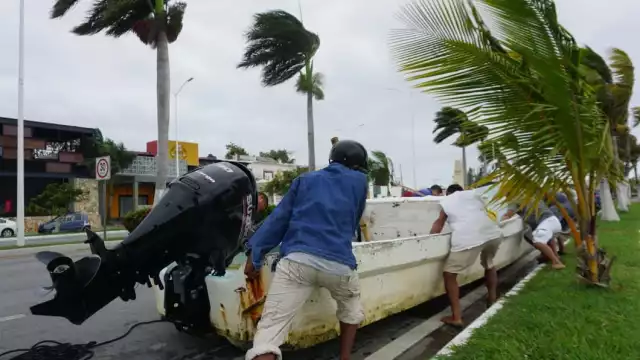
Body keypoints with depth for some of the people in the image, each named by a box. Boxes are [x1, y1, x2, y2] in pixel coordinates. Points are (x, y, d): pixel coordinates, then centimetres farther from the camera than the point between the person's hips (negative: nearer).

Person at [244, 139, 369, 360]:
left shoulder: (305, 180, 22)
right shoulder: (359, 181, 21)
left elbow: (279, 217, 15)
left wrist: (255, 253, 12)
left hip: (297, 260, 0)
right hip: (339, 264, 1)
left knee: (270, 330, -6)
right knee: (351, 308, 33)